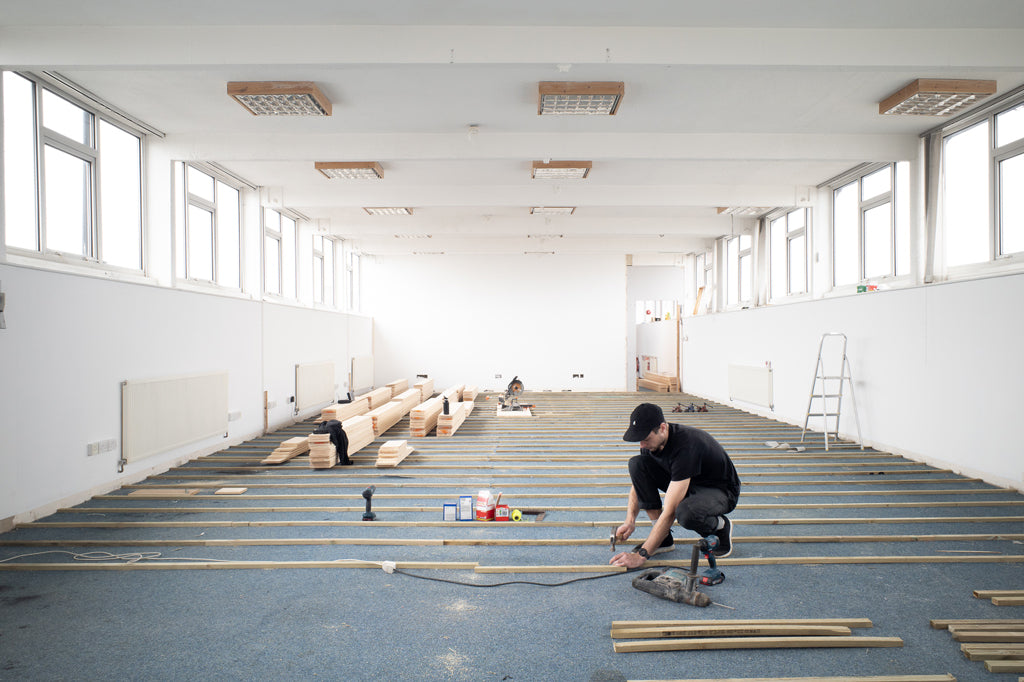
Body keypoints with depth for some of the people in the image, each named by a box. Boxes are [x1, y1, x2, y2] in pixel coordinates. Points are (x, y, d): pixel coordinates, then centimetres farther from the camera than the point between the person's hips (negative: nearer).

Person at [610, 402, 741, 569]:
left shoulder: (685, 447, -37)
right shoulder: (652, 440, -13)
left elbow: (670, 511, -39)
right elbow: (638, 482, -1)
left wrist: (641, 555, -39)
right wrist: (630, 521, -18)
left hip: (721, 491, -7)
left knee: (686, 513, -42)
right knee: (637, 464, -15)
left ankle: (720, 526, -3)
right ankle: (663, 538, -6)